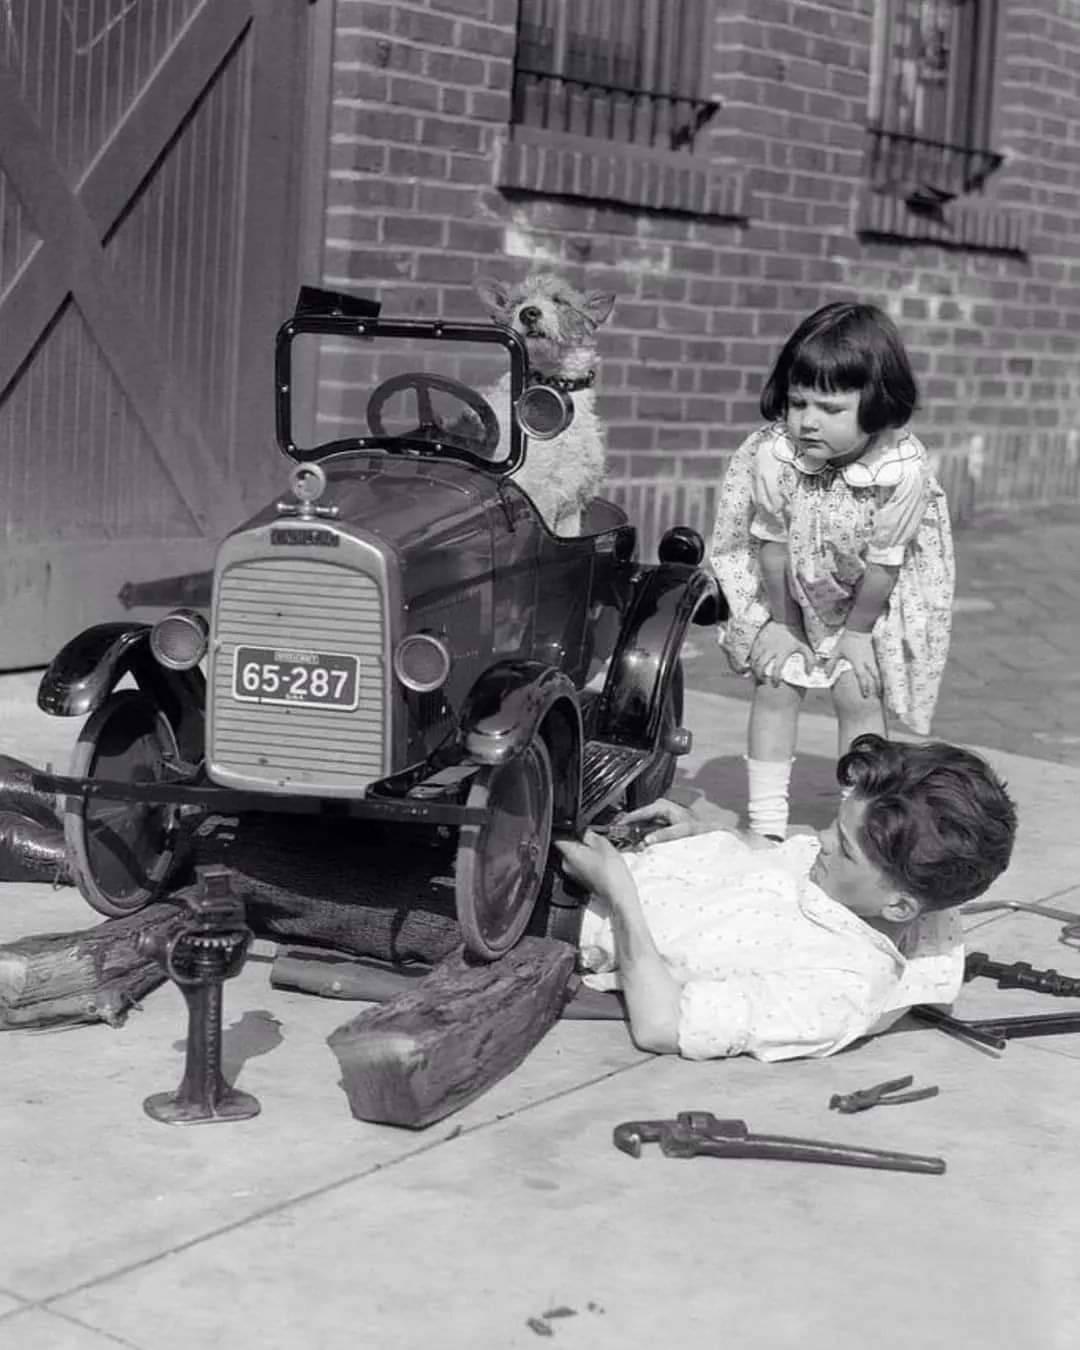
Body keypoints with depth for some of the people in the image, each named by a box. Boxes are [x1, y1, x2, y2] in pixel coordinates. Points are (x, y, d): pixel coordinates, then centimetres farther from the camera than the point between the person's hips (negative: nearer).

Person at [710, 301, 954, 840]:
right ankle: (766, 824, 9)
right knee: (777, 684, -2)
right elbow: (772, 546, -18)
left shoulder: (903, 471, -33)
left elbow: (883, 563, -20)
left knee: (858, 695, -4)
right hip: (787, 584, 1)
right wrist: (780, 624, -9)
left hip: (866, 595, -1)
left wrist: (857, 632, -10)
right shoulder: (774, 456, -31)